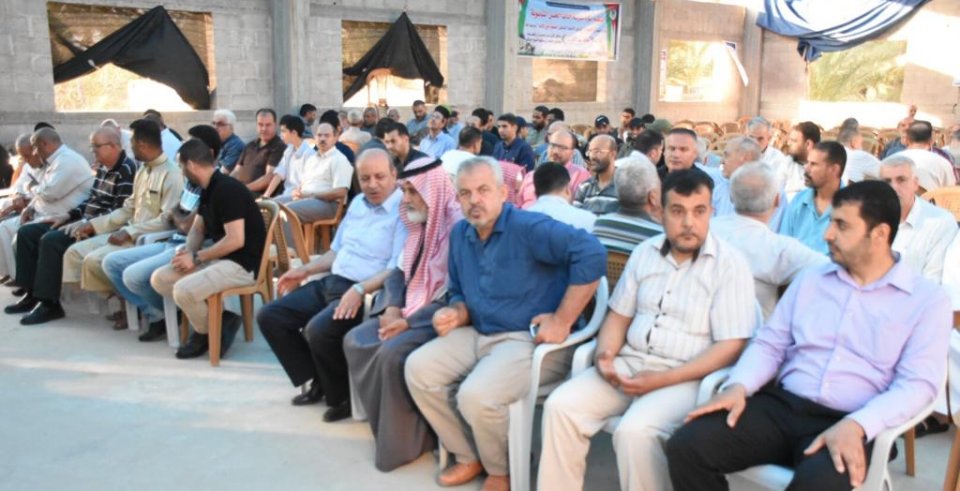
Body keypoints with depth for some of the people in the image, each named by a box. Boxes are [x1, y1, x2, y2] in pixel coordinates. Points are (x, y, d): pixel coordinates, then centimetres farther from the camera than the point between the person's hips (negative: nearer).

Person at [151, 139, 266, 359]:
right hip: (219, 257, 10)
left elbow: (236, 240, -25)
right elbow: (197, 229, 18)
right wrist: (187, 251, -4)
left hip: (242, 264, -10)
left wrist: (196, 258, -17)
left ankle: (207, 332, 3)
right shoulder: (208, 190, 11)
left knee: (183, 290, -27)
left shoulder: (227, 189, -20)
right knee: (159, 279, 3)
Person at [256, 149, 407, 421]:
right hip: (330, 283, 9)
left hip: (366, 293, -9)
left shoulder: (404, 211, -12)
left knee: (318, 330, -32)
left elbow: (397, 269, -20)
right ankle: (319, 380, 13)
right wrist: (305, 270, 17)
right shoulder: (358, 203, 15)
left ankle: (344, 396, -5)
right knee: (269, 316, 3)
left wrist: (360, 289, -31)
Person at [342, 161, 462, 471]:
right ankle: (387, 425, 4)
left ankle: (406, 440, -8)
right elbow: (399, 272, 16)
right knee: (356, 341, -2)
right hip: (410, 311, 9)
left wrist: (409, 322, -20)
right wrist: (392, 308, -3)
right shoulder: (420, 226, 12)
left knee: (392, 353, -28)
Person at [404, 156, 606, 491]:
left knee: (476, 396, -28)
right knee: (418, 368, -2)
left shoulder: (527, 227, -18)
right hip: (479, 334, 8)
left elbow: (591, 254, -29)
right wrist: (456, 314, -5)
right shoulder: (460, 234, 8)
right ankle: (469, 457, 13)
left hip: (530, 340, -8)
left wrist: (563, 320, -25)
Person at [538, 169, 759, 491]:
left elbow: (731, 347, -12)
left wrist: (662, 380, -20)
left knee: (634, 431, -30)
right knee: (560, 406, -13)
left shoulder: (730, 264, -7)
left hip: (684, 377, -5)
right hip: (628, 364, 5)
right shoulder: (645, 252, 9)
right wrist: (605, 354, -8)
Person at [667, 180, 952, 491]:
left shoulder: (927, 299, 3)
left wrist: (856, 426, -23)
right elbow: (770, 343, 13)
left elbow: (918, 384, -7)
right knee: (688, 445, -19)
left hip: (850, 424, -4)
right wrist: (738, 386, -7)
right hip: (781, 406, 4)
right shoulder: (810, 279, 15)